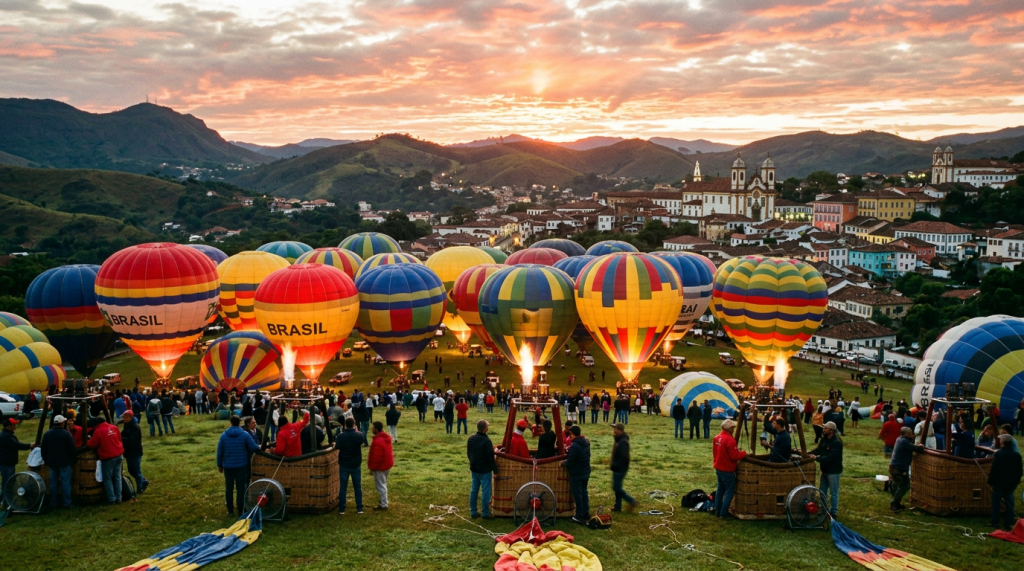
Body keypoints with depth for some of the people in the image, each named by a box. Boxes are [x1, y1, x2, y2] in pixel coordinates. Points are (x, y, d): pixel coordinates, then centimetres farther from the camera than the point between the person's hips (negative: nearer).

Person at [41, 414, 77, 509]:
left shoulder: (47, 434, 0)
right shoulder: (67, 434, -14)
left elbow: (44, 450, 7)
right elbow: (73, 450, -12)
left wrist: (45, 461, 18)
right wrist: (73, 460, 2)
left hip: (52, 463, 5)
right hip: (65, 463, -4)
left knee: (53, 483, 11)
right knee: (65, 483, 1)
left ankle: (54, 503, 16)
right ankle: (66, 503, 3)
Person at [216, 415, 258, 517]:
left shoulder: (224, 435, -4)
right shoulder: (245, 435, -9)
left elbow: (219, 451, 0)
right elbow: (253, 448, -7)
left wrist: (219, 465, 10)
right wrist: (259, 446, 16)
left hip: (228, 466, 2)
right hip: (241, 466, -2)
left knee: (229, 488, 12)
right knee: (241, 488, 5)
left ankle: (230, 510, 18)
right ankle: (241, 511, 7)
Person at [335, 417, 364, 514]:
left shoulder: (340, 436, -14)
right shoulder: (359, 435, -11)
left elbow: (337, 447, -3)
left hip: (344, 465, -1)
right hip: (356, 465, 1)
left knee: (343, 487, 8)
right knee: (357, 487, 11)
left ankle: (341, 509, 11)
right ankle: (359, 508, 14)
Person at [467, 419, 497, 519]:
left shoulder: (471, 439, 0)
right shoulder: (486, 440, -23)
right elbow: (490, 457, -19)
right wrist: (495, 469, -7)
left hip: (474, 469, 7)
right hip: (485, 470, -7)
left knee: (474, 490, 14)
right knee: (486, 491, 3)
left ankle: (473, 512, 21)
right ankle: (485, 513, 9)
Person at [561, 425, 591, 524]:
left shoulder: (574, 446, -26)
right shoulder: (586, 443, 0)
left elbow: (569, 464, -23)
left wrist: (563, 463, -1)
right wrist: (568, 455, 11)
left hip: (576, 474, -8)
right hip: (586, 472, 8)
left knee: (577, 495, 4)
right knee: (584, 493, 19)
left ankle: (580, 517, 12)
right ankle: (586, 515, 27)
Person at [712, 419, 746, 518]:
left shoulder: (717, 438, 4)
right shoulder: (730, 439, -22)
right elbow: (734, 456, -21)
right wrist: (744, 453, -7)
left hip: (718, 468, 8)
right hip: (727, 470, -8)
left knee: (720, 490, 16)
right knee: (730, 491, 1)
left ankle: (718, 511, 21)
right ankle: (724, 513, 2)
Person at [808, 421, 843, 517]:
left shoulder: (836, 442, -23)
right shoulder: (824, 439, 4)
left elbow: (830, 457, -29)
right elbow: (818, 450, 8)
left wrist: (816, 458, -30)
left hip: (833, 471, -9)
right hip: (825, 470, 9)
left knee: (833, 493, 5)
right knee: (822, 491, 18)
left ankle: (833, 512, 17)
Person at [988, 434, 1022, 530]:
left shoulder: (998, 454, -16)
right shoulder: (1017, 455, 2)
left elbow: (993, 469, -16)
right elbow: (1019, 470, 10)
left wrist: (990, 481, -8)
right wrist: (1017, 481, 21)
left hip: (999, 482, -5)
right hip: (1011, 483, 5)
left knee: (996, 502, 5)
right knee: (1009, 502, 12)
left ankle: (995, 522, 8)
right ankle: (1010, 522, 14)